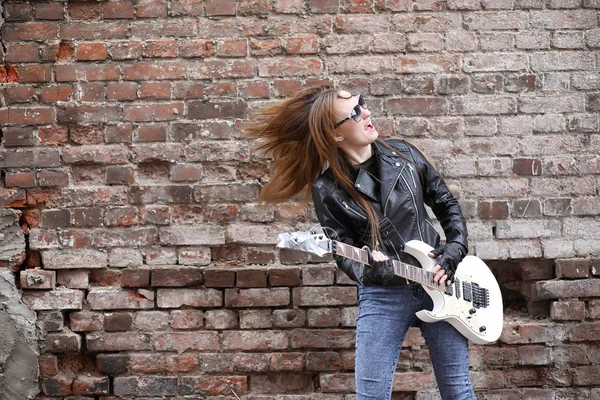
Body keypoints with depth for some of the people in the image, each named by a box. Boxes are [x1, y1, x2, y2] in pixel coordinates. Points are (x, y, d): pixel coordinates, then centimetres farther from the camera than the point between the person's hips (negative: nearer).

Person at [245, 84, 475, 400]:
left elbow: (447, 205, 11)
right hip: (382, 296, -2)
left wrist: (453, 253, -4)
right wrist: (370, 271, -26)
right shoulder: (327, 190, -7)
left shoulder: (404, 154, 1)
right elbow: (343, 254, -5)